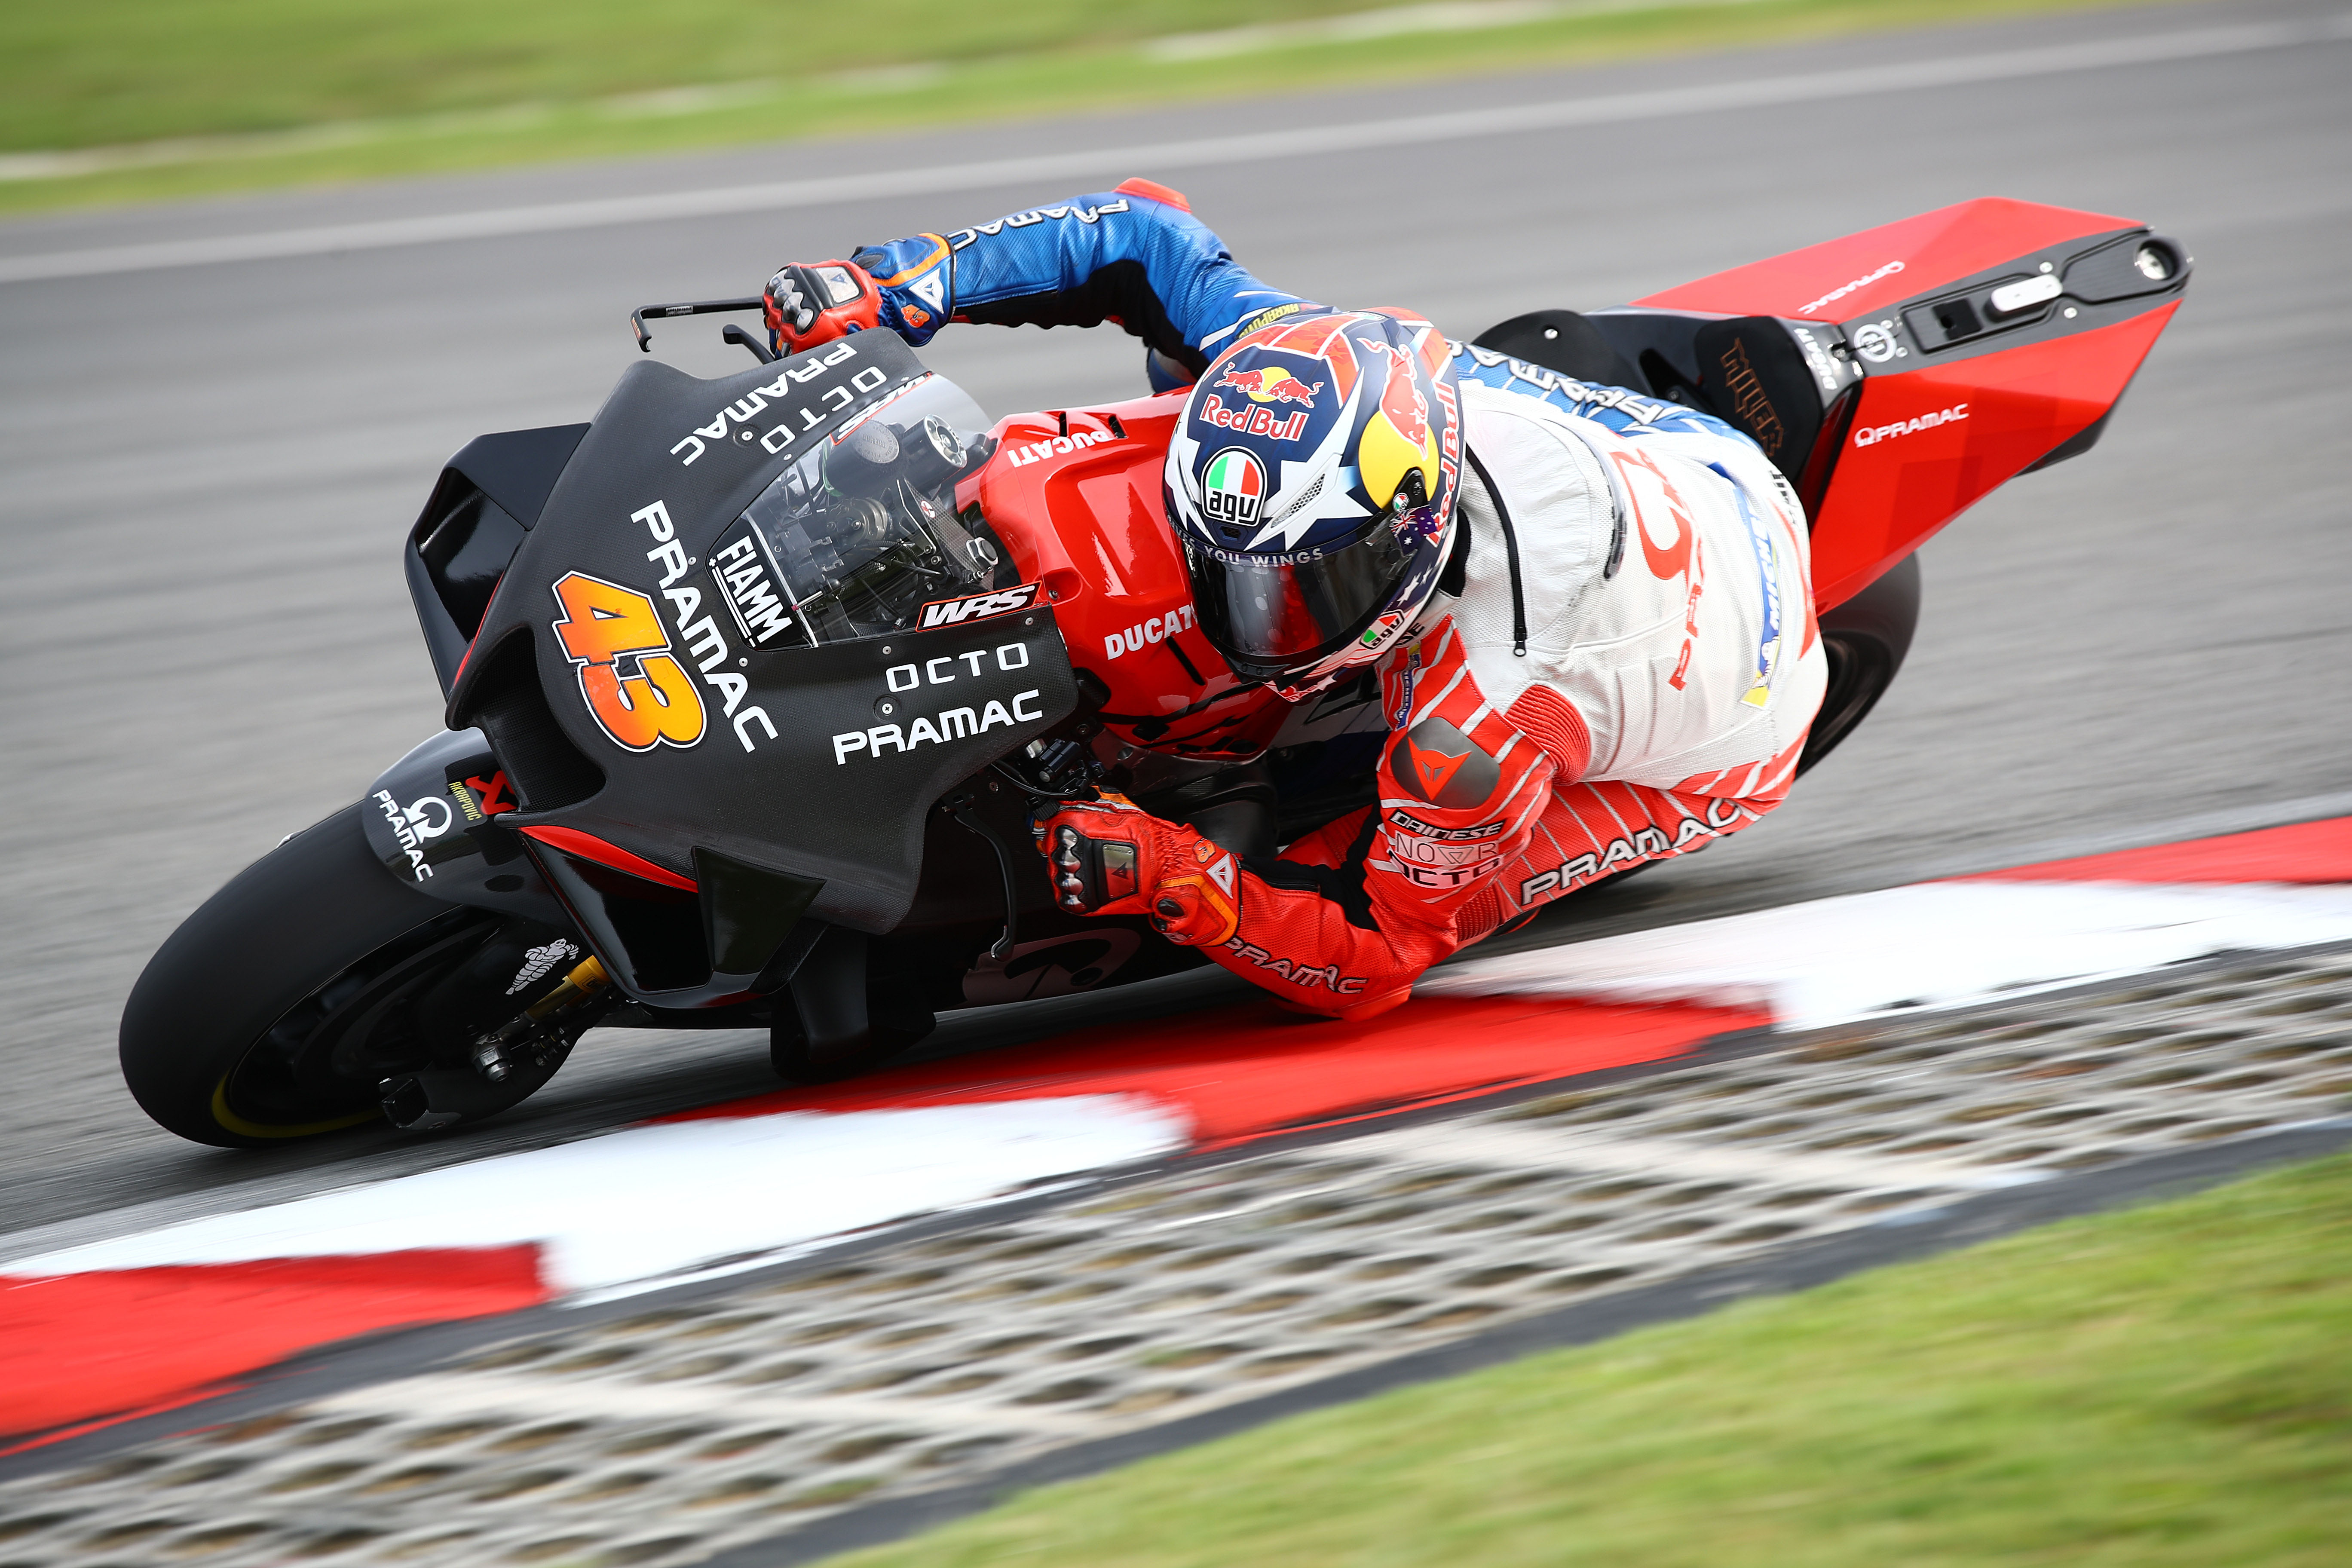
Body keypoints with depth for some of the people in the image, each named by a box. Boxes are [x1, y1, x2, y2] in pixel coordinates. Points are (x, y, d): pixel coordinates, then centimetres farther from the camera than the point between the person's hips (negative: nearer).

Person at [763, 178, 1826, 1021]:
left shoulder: (1475, 729, -45)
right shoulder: (1341, 371, -32)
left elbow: (1374, 965, -32)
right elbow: (1142, 238, -19)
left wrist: (1172, 882, -45)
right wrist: (891, 286, -28)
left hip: (1718, 739, -6)